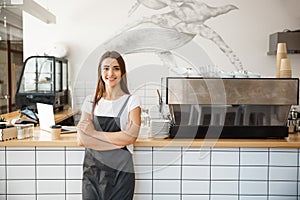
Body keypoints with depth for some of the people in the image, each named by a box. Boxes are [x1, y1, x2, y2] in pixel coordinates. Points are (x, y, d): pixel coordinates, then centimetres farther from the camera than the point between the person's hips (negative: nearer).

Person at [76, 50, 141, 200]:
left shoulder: (131, 101, -2)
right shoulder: (90, 102, 5)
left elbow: (130, 137, -15)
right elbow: (81, 140, -3)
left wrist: (94, 133, -12)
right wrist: (117, 139, -12)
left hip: (120, 172, -2)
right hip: (92, 170, 3)